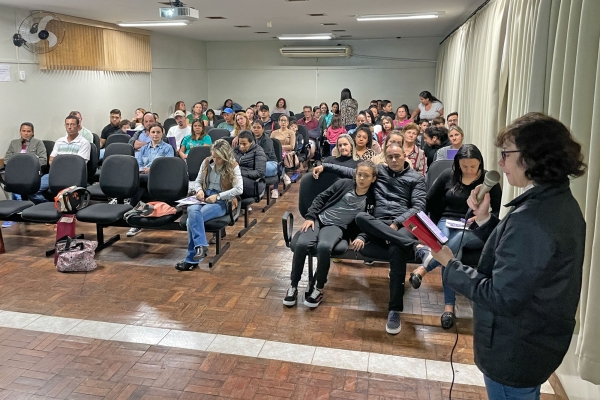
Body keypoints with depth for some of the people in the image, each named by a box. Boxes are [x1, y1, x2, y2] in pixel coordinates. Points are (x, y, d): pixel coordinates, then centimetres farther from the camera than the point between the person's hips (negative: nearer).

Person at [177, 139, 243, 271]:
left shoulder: (233, 167, -4)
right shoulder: (207, 162, 9)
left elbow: (239, 189, -14)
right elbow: (197, 181, 16)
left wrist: (217, 196, -19)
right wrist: (199, 190, -8)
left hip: (221, 202, -4)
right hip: (204, 198, 5)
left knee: (194, 217, -30)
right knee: (192, 210, -33)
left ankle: (191, 259, -26)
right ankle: (201, 246, -34)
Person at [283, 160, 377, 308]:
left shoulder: (371, 200, 6)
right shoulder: (344, 183, 6)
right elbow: (321, 198, 8)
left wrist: (361, 237, -14)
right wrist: (310, 217, -3)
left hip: (337, 227, -1)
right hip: (318, 219, 1)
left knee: (324, 247, -37)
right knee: (302, 244, -29)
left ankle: (319, 289, -17)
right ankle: (293, 286, -9)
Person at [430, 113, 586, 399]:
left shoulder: (530, 219, -31)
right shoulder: (561, 203, 1)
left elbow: (502, 297, -29)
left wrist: (450, 265, -19)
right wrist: (484, 220, -2)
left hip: (515, 352, -9)